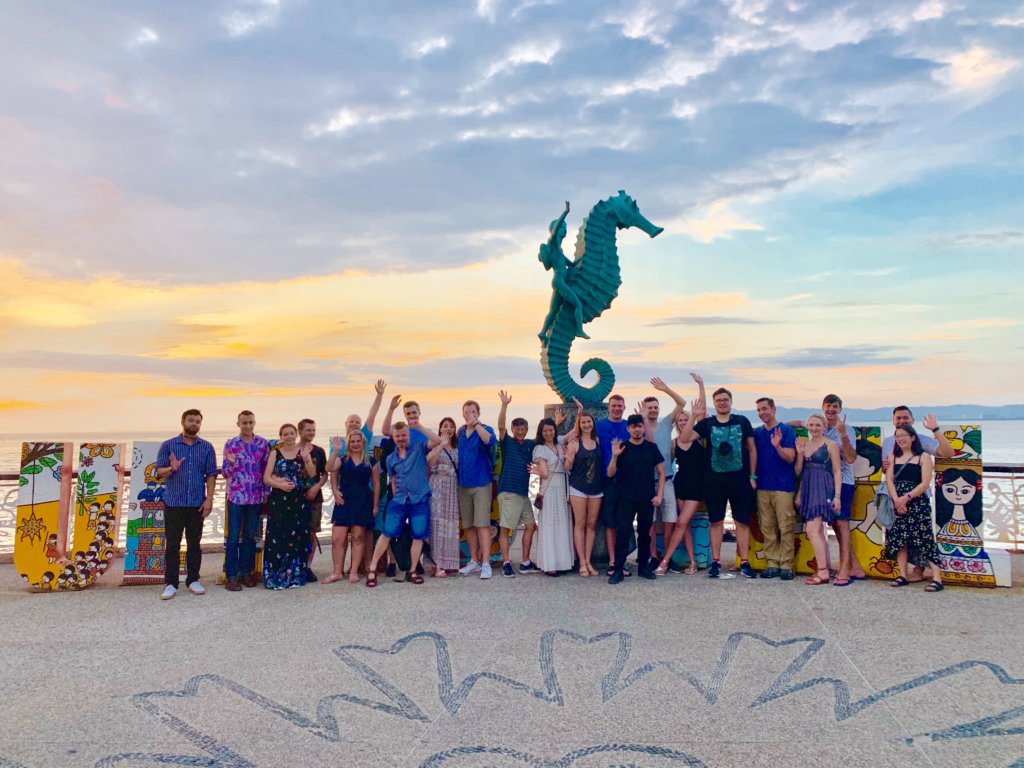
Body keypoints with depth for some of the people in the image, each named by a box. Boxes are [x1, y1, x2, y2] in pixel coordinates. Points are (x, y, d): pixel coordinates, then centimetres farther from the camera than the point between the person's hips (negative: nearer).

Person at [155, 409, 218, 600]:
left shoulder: (207, 447, 5)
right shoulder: (168, 445, 2)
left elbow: (211, 474, 3)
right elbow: (159, 472, 1)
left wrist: (209, 500, -6)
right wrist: (172, 469, -22)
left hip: (197, 504, 1)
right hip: (173, 503, -1)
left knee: (194, 544, 8)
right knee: (172, 545, 2)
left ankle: (193, 580, 17)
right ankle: (170, 584, 8)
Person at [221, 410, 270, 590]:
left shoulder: (263, 444, 3)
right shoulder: (230, 444, -1)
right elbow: (225, 473, 0)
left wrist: (266, 493, 5)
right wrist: (230, 463, -21)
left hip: (256, 497, 2)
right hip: (235, 496, -2)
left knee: (250, 536, 10)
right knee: (233, 537, 0)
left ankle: (246, 572, 20)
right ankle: (231, 576, 6)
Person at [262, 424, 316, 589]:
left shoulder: (303, 451, 7)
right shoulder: (275, 453, 5)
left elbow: (312, 474, -4)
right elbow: (266, 478, 0)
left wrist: (306, 458, -18)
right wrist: (279, 484, -18)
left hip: (299, 500, 1)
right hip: (278, 501, -1)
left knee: (298, 537, 3)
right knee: (278, 537, -3)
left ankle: (295, 575, 14)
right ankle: (276, 576, 4)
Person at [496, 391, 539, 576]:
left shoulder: (530, 445, 12)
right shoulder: (507, 442, -1)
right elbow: (501, 426, -17)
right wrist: (504, 405, -28)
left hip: (523, 492, 6)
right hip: (508, 491, -6)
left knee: (531, 525, 8)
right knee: (505, 528, -5)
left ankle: (525, 563, 17)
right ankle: (506, 563, 2)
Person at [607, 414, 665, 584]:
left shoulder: (651, 447, 2)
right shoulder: (622, 448, -1)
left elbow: (661, 472, 6)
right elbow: (610, 474, -3)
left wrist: (659, 495, -2)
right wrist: (615, 456, -18)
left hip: (647, 499, 1)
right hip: (626, 499, -1)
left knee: (645, 533, 9)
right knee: (623, 533, -5)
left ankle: (643, 566, 22)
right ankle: (618, 570, -2)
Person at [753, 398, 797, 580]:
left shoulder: (787, 431, -2)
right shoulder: (757, 433, 11)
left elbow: (790, 458, -9)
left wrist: (778, 446, -27)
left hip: (783, 486, -4)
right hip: (763, 486, 5)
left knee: (786, 527, -2)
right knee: (767, 528, 6)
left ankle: (786, 565, 3)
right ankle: (772, 564, 12)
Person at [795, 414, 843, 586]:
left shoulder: (831, 445, -3)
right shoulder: (804, 445, 12)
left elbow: (837, 471, -5)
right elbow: (798, 471, 12)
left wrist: (837, 496, -11)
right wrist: (800, 454, -4)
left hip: (823, 490, -7)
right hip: (808, 490, 7)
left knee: (812, 530, -15)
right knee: (819, 532, 10)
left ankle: (822, 572, -11)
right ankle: (826, 569, 18)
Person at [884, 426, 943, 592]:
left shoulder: (923, 456, 1)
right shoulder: (893, 457, 14)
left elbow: (925, 483, -7)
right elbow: (889, 480, 4)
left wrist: (907, 497, -16)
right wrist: (897, 500, -11)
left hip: (917, 503, -4)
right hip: (897, 504, 4)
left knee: (924, 539, -10)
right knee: (898, 539, 3)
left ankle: (937, 579, -12)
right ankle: (903, 576, 9)